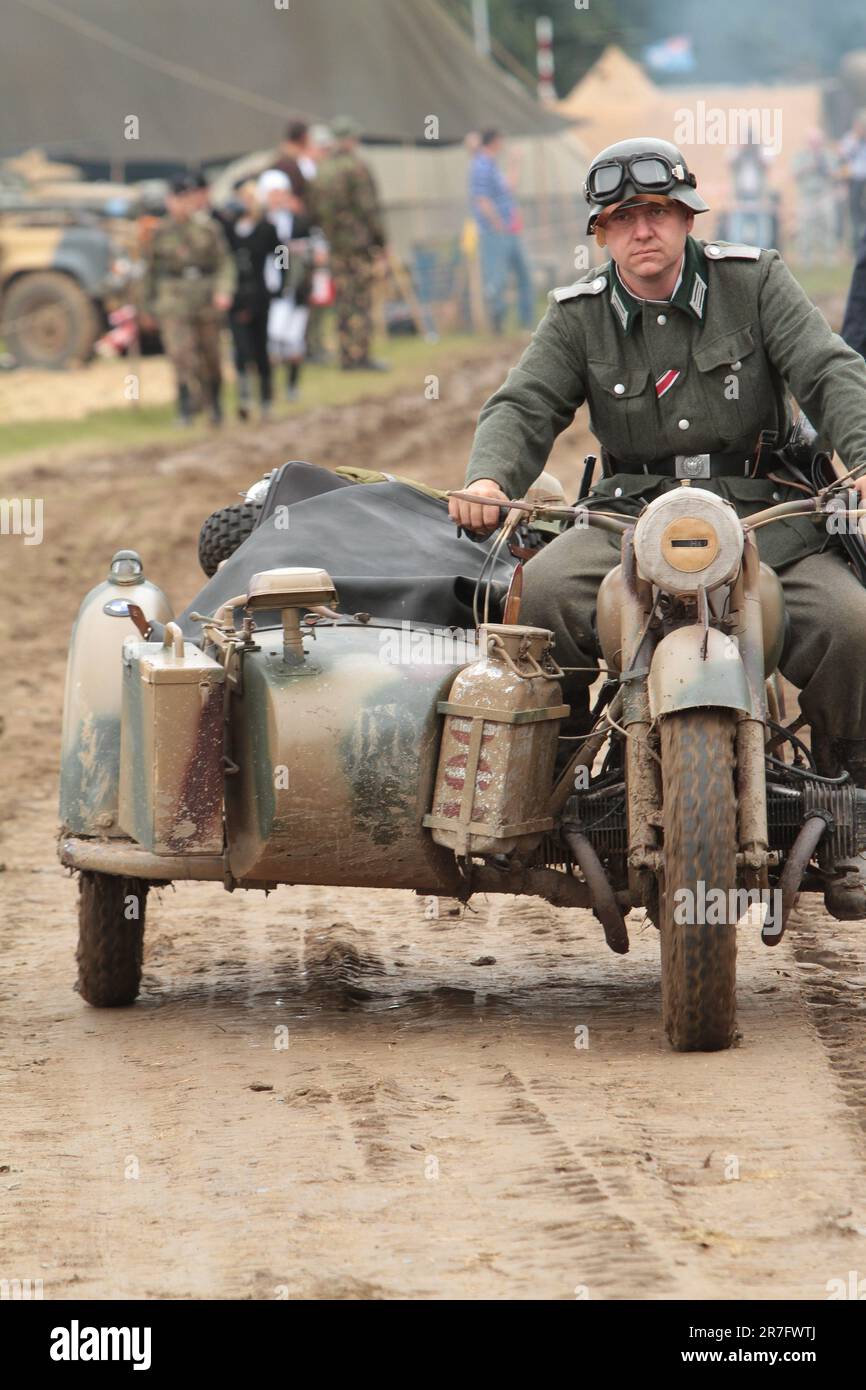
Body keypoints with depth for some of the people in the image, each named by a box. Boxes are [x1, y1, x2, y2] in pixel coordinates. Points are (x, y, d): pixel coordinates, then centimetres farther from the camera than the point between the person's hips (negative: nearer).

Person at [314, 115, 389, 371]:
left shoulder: (323, 170, 10)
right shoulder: (355, 167, -11)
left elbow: (318, 209, 14)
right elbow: (368, 207, -13)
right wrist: (380, 241, -8)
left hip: (335, 244, 7)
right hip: (360, 243, -7)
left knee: (344, 302, 10)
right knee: (361, 301, -4)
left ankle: (347, 357, 10)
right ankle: (360, 356, -6)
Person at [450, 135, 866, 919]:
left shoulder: (753, 281, 5)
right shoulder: (579, 317, 11)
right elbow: (525, 406, 1)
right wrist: (489, 477, -22)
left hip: (762, 509, -1)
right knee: (545, 589, -30)